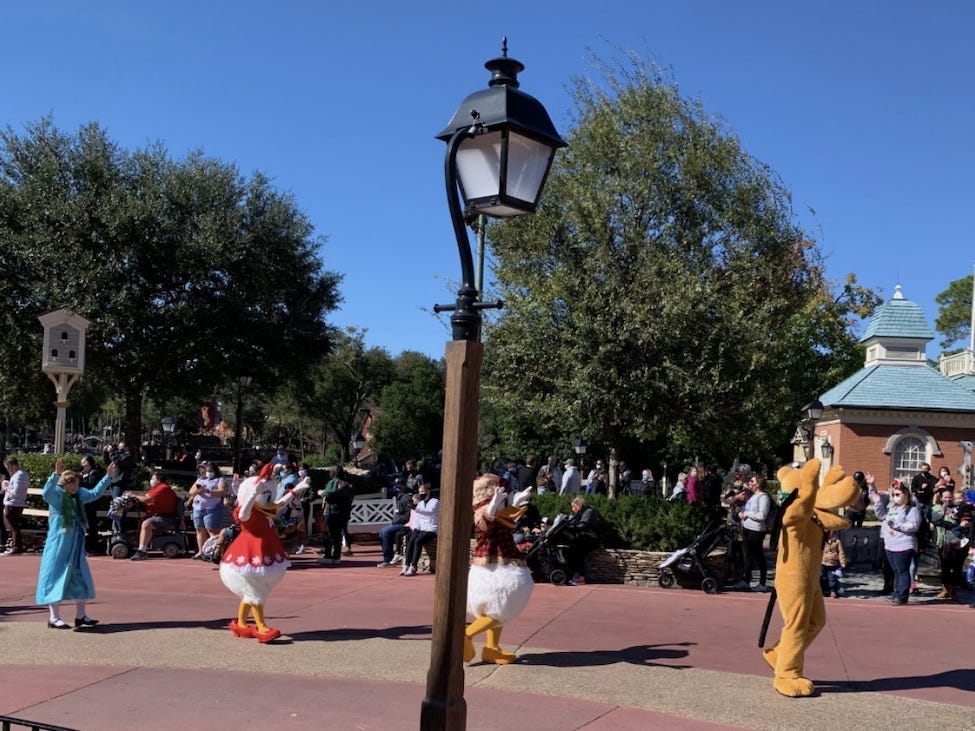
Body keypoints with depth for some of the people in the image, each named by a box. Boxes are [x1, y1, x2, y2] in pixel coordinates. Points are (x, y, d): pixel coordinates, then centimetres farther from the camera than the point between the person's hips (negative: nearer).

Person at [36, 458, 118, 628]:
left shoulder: (79, 495, 8)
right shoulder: (57, 496, -13)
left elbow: (95, 493, 22)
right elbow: (46, 493, -35)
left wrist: (109, 477, 17)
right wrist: (56, 474, -45)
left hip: (76, 546, 8)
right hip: (59, 546, -8)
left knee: (81, 579, 11)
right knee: (57, 578, -2)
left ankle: (81, 616, 21)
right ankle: (54, 618, 6)